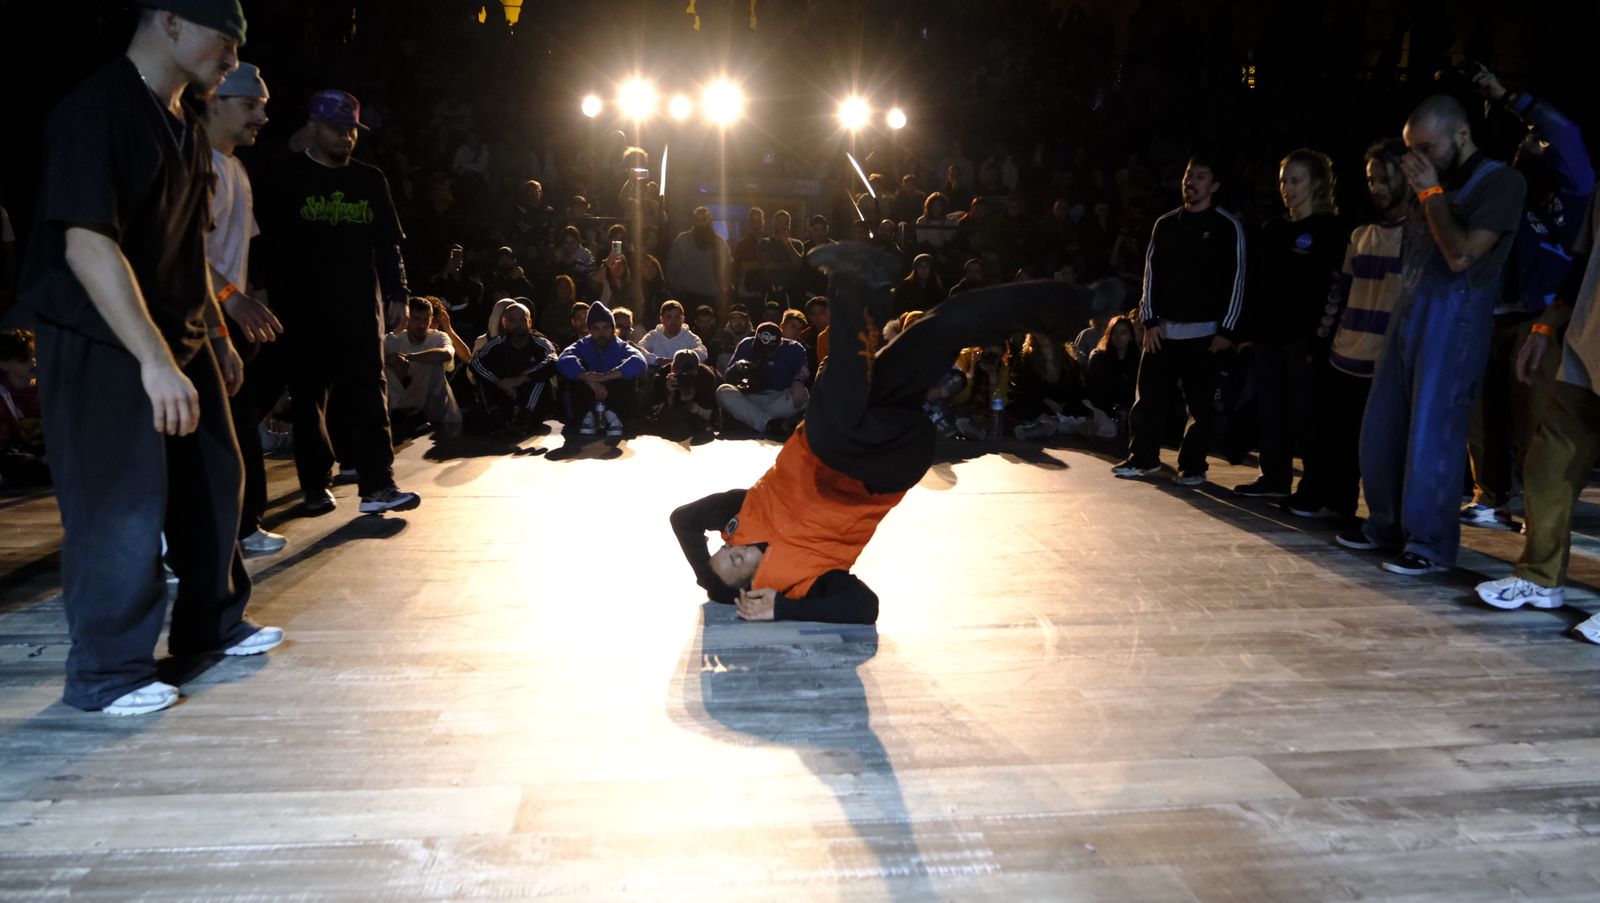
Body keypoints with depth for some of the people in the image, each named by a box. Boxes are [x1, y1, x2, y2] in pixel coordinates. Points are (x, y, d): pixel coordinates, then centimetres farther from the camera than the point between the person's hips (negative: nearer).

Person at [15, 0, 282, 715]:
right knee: (123, 507, -5)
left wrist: (217, 336, 20)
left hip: (180, 341, 9)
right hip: (103, 348, -9)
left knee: (212, 481, 15)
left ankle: (210, 624, 31)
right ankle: (106, 674, 10)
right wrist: (153, 360, -31)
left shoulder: (184, 126, 12)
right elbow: (87, 246, -26)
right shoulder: (96, 110, -17)